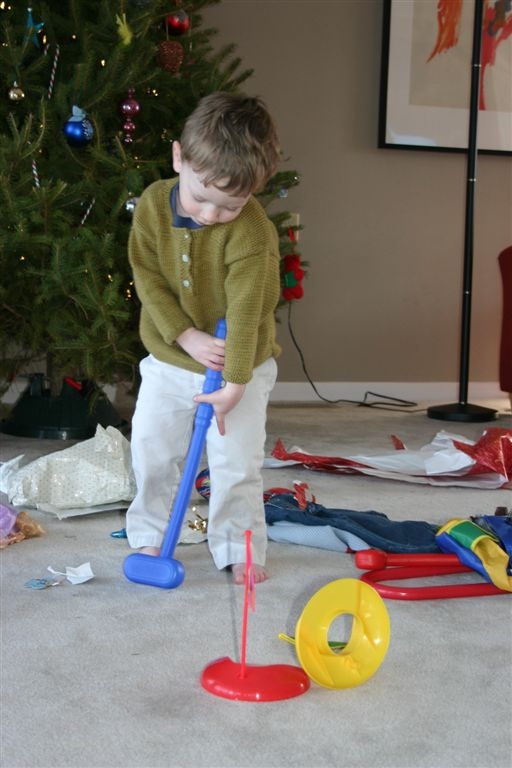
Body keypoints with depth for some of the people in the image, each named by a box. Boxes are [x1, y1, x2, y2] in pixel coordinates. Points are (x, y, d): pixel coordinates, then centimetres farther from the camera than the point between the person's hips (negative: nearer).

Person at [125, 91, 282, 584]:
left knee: (237, 462, -1)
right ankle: (148, 535, 28)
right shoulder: (153, 204, -13)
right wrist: (186, 336, -18)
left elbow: (247, 312, -25)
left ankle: (236, 549, 15)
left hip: (241, 365, -4)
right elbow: (147, 275, -9)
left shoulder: (252, 233, -27)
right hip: (169, 359, 4)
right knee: (150, 449, 10)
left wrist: (235, 384, -23)